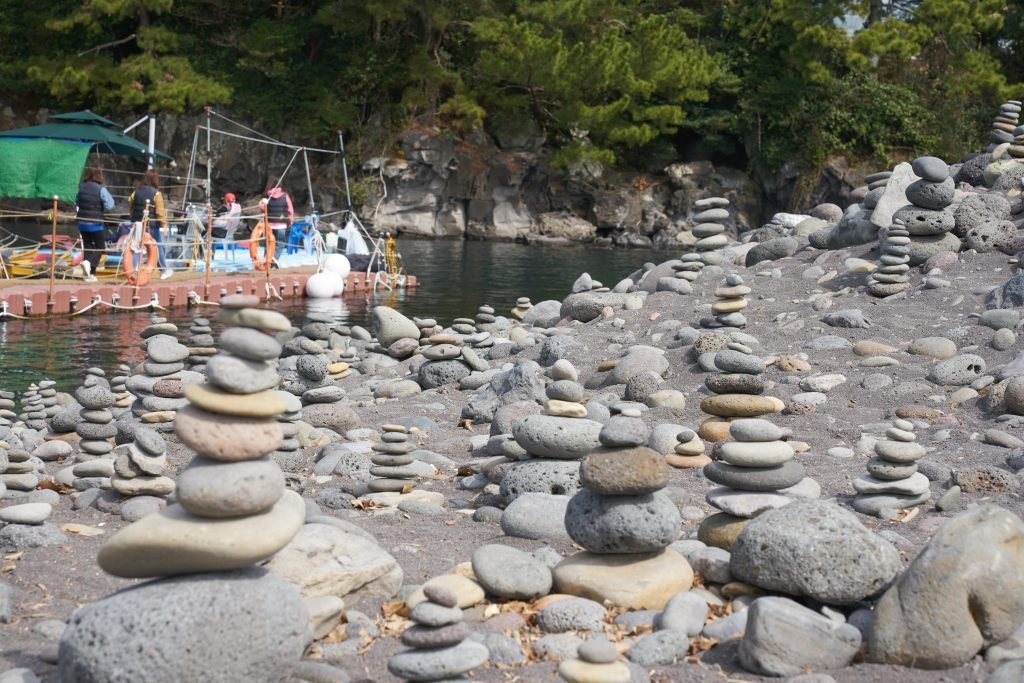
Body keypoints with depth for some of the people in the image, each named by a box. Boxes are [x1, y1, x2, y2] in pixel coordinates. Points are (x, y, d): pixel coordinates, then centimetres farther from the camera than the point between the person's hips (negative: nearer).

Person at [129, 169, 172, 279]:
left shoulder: (136, 192, 4)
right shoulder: (156, 193, -11)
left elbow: (131, 208, 11)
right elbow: (160, 211, -15)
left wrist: (133, 220, 21)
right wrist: (164, 224, -10)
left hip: (138, 224, 4)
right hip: (152, 225, -4)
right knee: (158, 247, 8)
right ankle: (165, 270, 16)